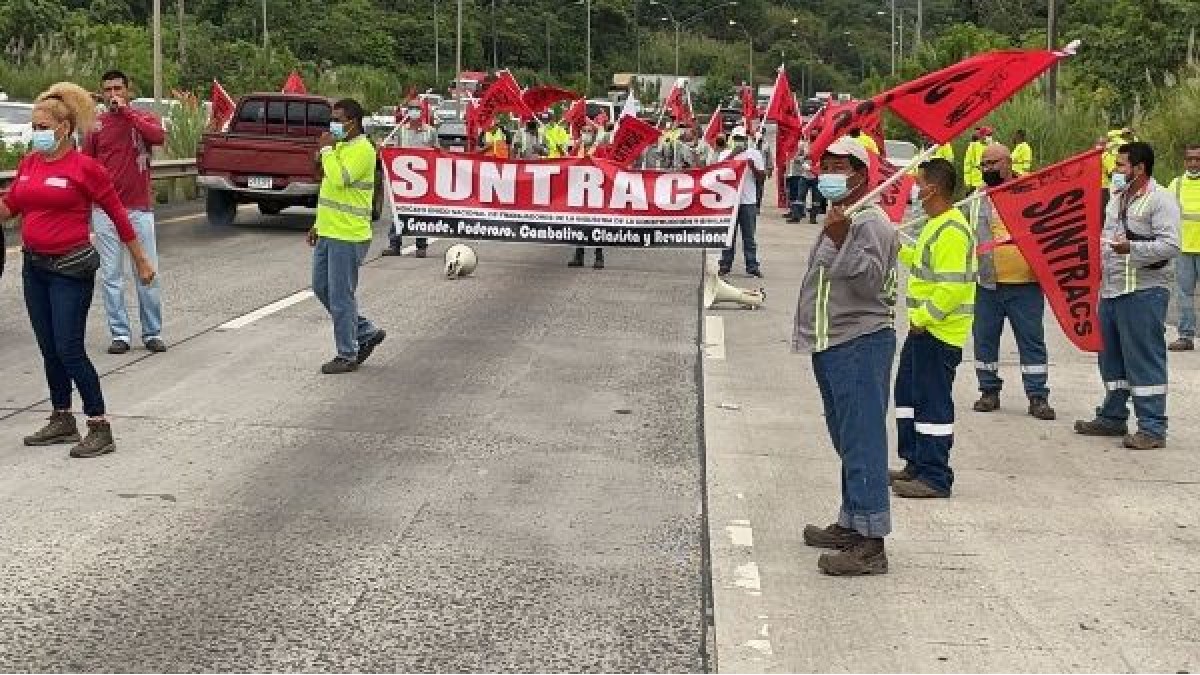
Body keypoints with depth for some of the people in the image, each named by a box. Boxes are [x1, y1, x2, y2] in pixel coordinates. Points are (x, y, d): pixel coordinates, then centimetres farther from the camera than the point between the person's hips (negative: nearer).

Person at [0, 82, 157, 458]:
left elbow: (118, 214, -5)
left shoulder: (84, 168, -11)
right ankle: (62, 421, 26)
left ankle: (100, 429, -2)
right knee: (49, 350, 13)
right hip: (34, 266, 7)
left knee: (69, 350, -9)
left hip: (70, 269, -7)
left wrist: (141, 261, 0)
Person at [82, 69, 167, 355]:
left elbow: (159, 136, -18)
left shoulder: (143, 118, 4)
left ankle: (152, 333, 13)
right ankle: (120, 334, 9)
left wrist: (125, 111, -16)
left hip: (140, 209, -1)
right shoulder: (95, 125, 6)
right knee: (111, 276, 2)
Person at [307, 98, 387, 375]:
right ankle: (366, 333, 24)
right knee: (322, 289, 15)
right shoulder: (341, 147, 16)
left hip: (347, 238, -10)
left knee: (341, 297, -3)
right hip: (328, 234, 10)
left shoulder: (362, 149, -15)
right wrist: (319, 225, 20)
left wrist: (327, 149, -18)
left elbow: (339, 179, -30)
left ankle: (347, 355, 8)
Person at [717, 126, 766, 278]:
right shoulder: (725, 154, 8)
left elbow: (761, 176, 4)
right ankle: (725, 265, 10)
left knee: (749, 236, 2)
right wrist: (732, 155, -16)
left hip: (748, 201, 0)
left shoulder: (755, 154, 7)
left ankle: (752, 266, 4)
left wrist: (753, 167, -14)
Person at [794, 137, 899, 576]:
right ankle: (851, 524, 27)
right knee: (846, 441, 17)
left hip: (861, 345, -10)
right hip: (832, 346, 10)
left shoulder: (871, 223, -12)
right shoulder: (838, 219, 19)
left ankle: (871, 544, -9)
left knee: (863, 443, -10)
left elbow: (869, 282, -24)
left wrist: (840, 240, -31)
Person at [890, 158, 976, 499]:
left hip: (939, 332, -11)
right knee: (908, 393, 18)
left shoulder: (951, 231, -21)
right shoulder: (936, 224, 12)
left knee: (932, 403, -4)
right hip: (923, 328, 11)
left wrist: (922, 317, -20)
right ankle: (916, 464, 29)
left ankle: (934, 477, 3)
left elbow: (952, 287, -27)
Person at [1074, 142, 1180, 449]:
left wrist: (1132, 248, -29)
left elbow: (1170, 245, -19)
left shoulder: (1160, 199, -10)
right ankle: (1112, 417, 28)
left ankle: (1152, 428, -3)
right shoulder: (1117, 197, 17)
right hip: (1111, 290, 9)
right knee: (1111, 357, 16)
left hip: (1143, 292, -9)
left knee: (1145, 360, -6)